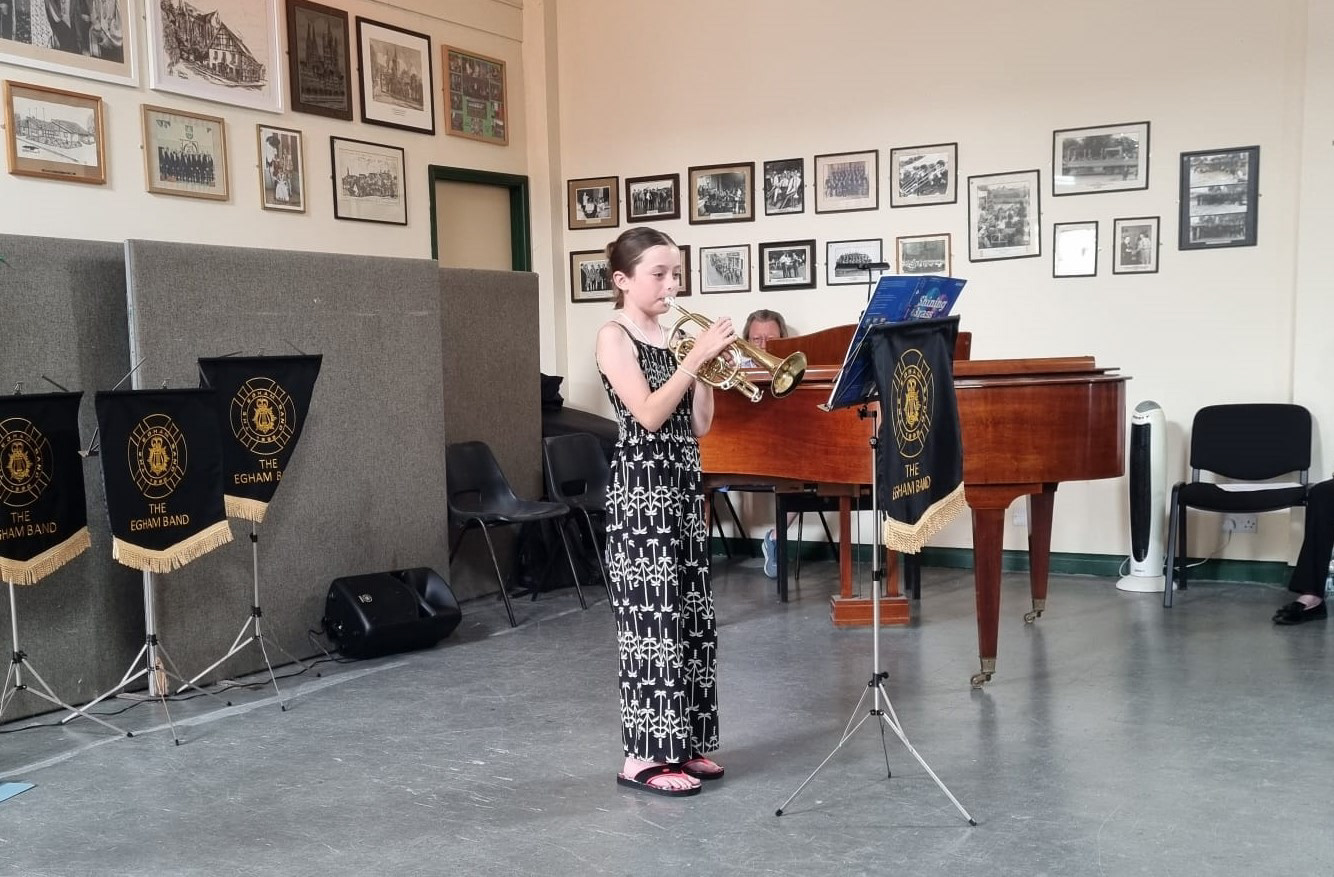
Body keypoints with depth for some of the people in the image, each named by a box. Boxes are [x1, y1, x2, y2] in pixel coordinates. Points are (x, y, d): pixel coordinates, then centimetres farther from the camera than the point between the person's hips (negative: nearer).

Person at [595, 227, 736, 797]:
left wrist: (709, 365, 0)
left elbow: (699, 424, 11)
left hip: (683, 486, 8)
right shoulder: (615, 337, -7)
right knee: (653, 617, -6)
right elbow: (649, 414, -20)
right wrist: (697, 355, -19)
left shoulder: (670, 337, 13)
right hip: (642, 488, -8)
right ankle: (642, 757, 3)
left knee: (690, 615, 10)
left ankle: (680, 743, 21)